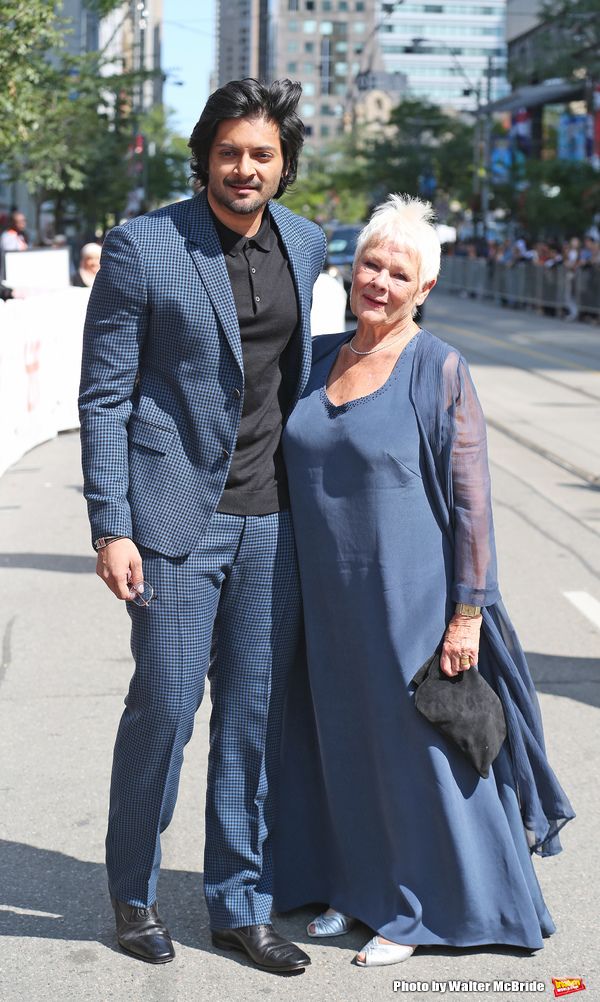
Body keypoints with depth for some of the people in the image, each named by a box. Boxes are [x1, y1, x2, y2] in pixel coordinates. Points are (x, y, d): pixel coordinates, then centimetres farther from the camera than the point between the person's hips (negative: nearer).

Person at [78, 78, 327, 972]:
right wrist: (110, 528, -12)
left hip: (273, 518, 5)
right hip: (178, 513, -5)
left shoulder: (305, 244, 8)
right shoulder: (142, 247, -8)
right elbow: (103, 395, -7)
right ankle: (133, 892, 24)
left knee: (258, 715, 9)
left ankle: (240, 905, 24)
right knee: (164, 705, 0)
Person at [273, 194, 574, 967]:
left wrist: (466, 613, -13)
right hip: (328, 599, 6)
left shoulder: (440, 370, -10)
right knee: (343, 742, 15)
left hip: (409, 597, -5)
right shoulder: (319, 357, 7)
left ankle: (423, 908, 22)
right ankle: (360, 886, 32)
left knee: (415, 744, 5)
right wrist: (295, 595, 13)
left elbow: (470, 498, -10)